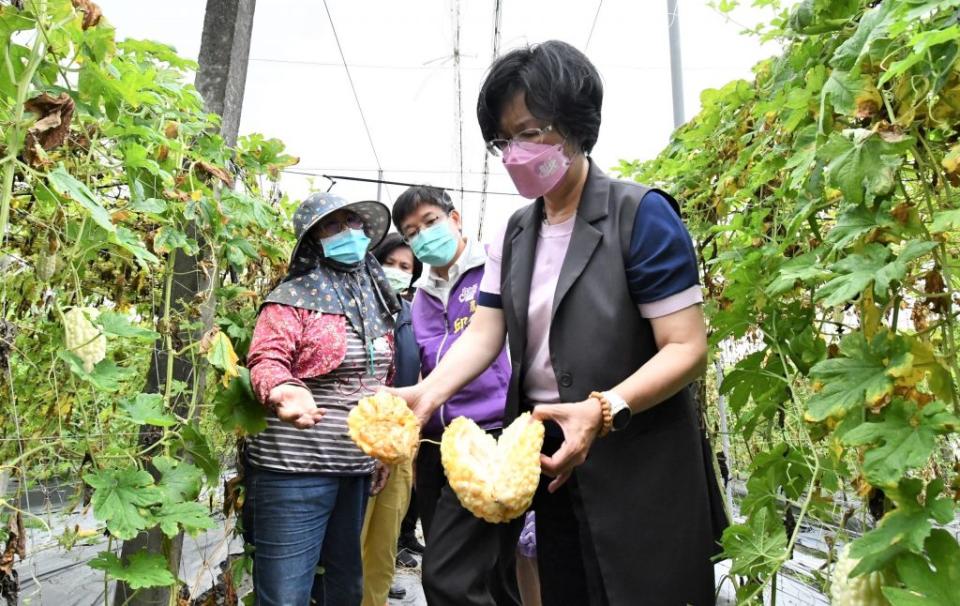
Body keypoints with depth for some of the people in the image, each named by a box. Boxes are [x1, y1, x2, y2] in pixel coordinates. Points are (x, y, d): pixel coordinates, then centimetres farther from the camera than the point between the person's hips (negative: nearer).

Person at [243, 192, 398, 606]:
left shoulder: (375, 299, 12)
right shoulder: (294, 296, -6)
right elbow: (265, 360, -16)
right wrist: (282, 392, -38)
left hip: (357, 466, 6)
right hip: (295, 467, -6)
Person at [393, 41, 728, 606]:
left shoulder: (642, 215, -12)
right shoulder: (514, 235, 8)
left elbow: (688, 348, -15)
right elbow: (483, 333, 2)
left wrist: (603, 410, -29)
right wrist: (428, 392, -15)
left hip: (640, 462, -5)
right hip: (550, 455, 6)